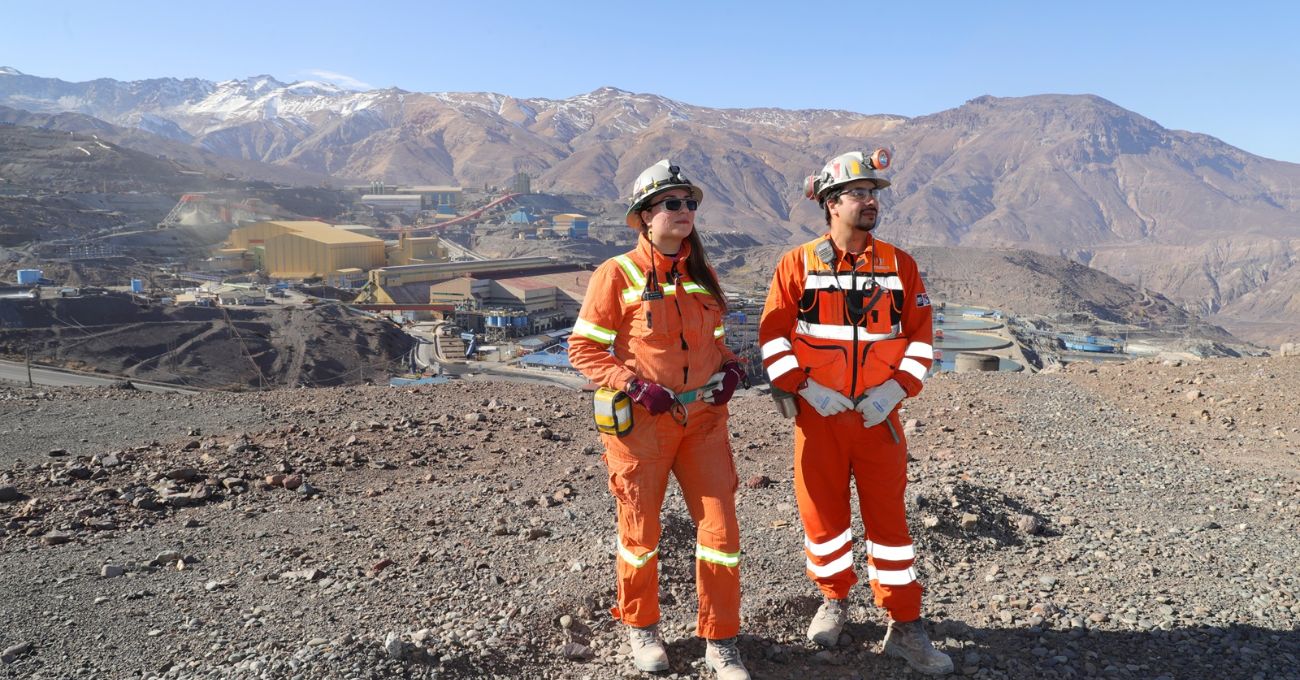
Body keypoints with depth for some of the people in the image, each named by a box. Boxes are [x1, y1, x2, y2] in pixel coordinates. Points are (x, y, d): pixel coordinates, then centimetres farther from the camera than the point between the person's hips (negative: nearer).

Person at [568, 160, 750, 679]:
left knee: (720, 526, 3)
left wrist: (730, 367, -1)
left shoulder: (702, 274, 8)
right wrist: (635, 385, -19)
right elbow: (583, 348, -8)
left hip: (704, 417, 4)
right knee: (641, 531, 10)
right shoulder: (617, 274, -8)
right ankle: (641, 627, 35)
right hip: (643, 420, -4)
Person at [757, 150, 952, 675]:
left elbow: (920, 335, 5)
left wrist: (897, 388, -9)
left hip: (879, 415, 1)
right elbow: (773, 336, -2)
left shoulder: (899, 265, 4)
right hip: (819, 416, -1)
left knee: (888, 517, 6)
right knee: (824, 515, 9)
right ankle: (834, 601, 33)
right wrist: (804, 387, -14)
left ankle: (905, 628, 18)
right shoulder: (798, 263, -2)